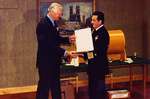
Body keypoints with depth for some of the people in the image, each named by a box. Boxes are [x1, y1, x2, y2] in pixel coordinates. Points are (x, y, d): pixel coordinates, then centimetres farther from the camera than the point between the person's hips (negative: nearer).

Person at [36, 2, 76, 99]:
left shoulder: (53, 23, 8)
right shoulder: (43, 24, -21)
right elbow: (49, 45, -28)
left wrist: (68, 39, 2)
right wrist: (65, 53, -31)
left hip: (54, 60, 9)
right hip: (46, 61, -9)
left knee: (56, 86, 18)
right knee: (44, 87, 1)